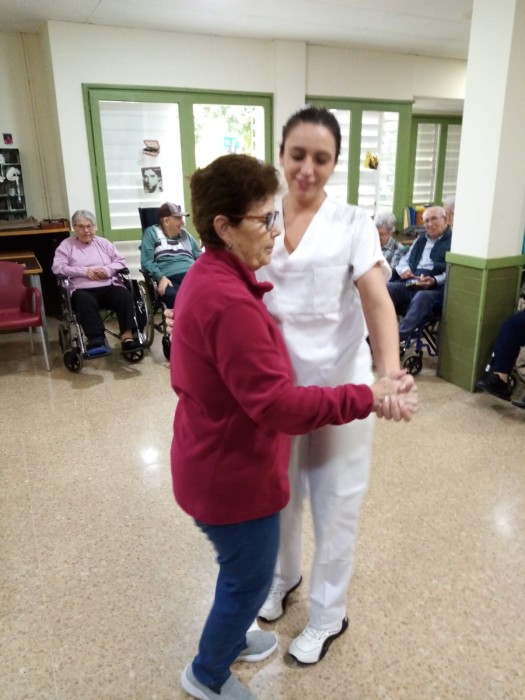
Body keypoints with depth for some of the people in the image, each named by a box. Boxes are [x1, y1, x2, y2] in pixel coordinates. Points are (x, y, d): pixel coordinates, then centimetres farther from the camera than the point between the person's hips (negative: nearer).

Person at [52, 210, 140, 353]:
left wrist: (107, 270, -7)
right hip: (83, 290, -2)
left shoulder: (103, 243, 22)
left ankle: (127, 335, -36)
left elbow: (121, 262, 15)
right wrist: (84, 271, -10)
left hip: (109, 287, 2)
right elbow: (58, 267, 0)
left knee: (125, 295, -30)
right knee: (84, 300, -38)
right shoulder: (66, 245, 14)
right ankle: (97, 340, -45)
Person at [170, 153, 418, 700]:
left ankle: (232, 637, 54)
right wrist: (366, 397, -27)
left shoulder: (209, 278, 3)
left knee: (241, 569, 29)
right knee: (250, 579, 15)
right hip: (233, 472, -10)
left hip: (217, 462, 10)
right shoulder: (229, 302, -31)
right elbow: (276, 403, -31)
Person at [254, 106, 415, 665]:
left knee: (334, 505, 12)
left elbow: (377, 301, -18)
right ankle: (283, 576, 50)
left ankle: (328, 615, 36)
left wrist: (390, 372, -36)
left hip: (337, 386, -3)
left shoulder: (352, 224, -6)